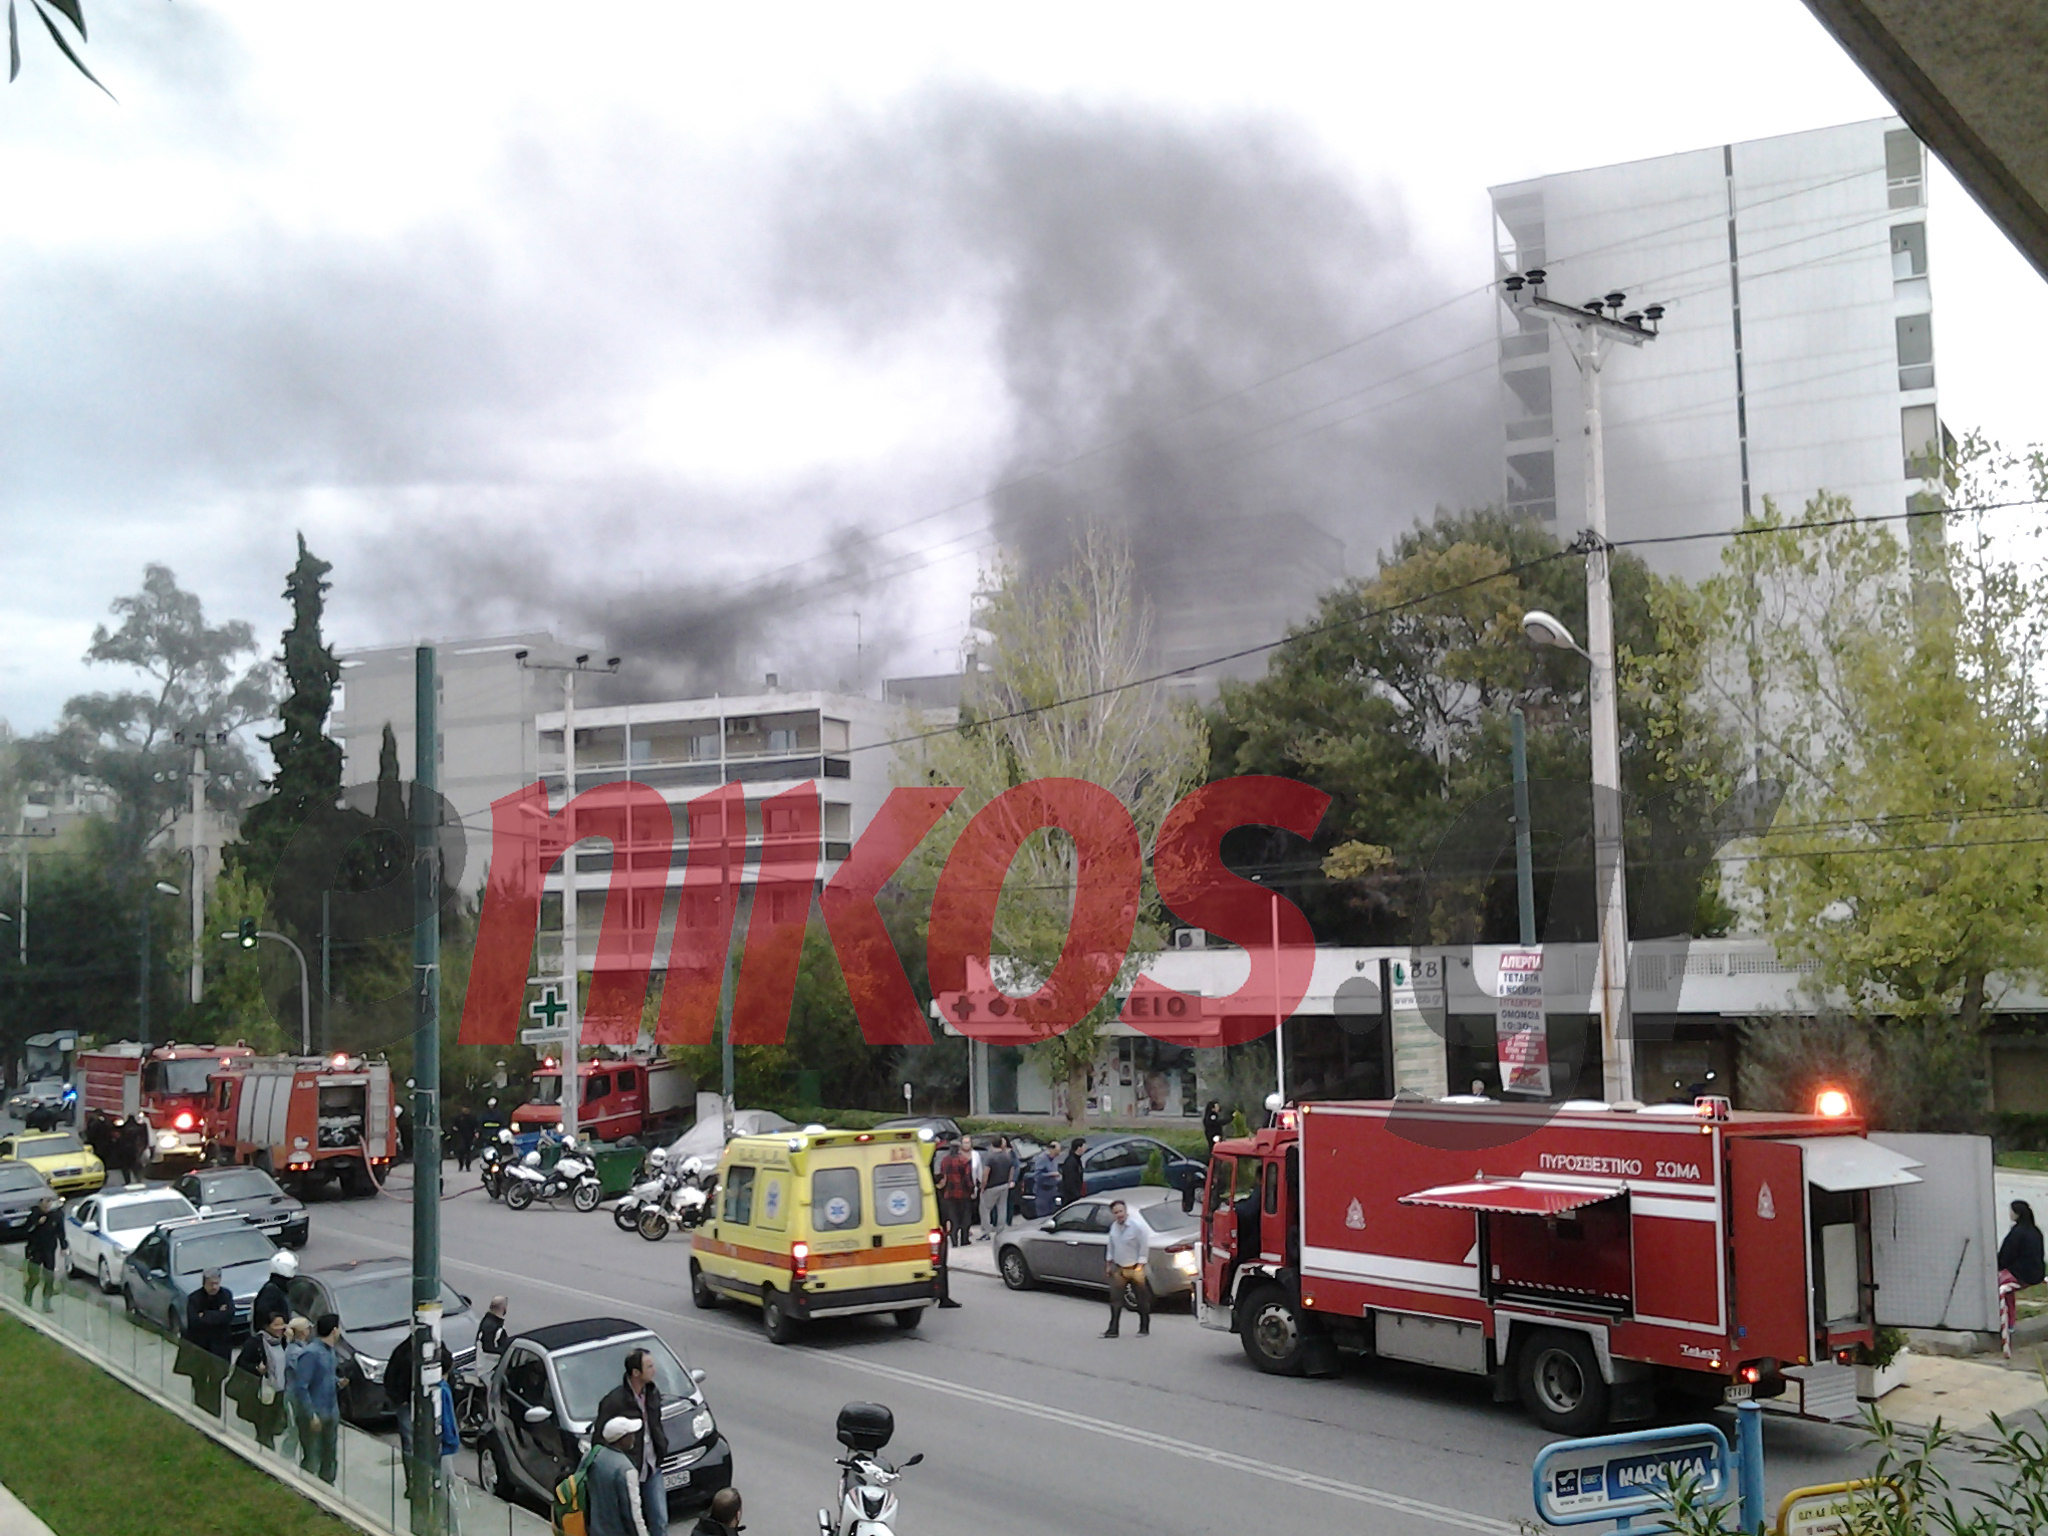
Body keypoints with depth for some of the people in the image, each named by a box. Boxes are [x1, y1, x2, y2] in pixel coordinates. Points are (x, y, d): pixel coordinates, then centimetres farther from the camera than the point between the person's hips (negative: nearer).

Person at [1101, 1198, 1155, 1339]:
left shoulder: (1137, 1226, -17)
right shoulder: (1114, 1226, 3)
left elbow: (1144, 1246, -14)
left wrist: (1140, 1265, -14)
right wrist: (1109, 1261, 12)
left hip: (1134, 1269, -6)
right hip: (1118, 1268, 6)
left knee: (1141, 1299, 7)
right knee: (1115, 1298, 1)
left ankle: (1144, 1328, 19)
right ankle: (1113, 1329, 4)